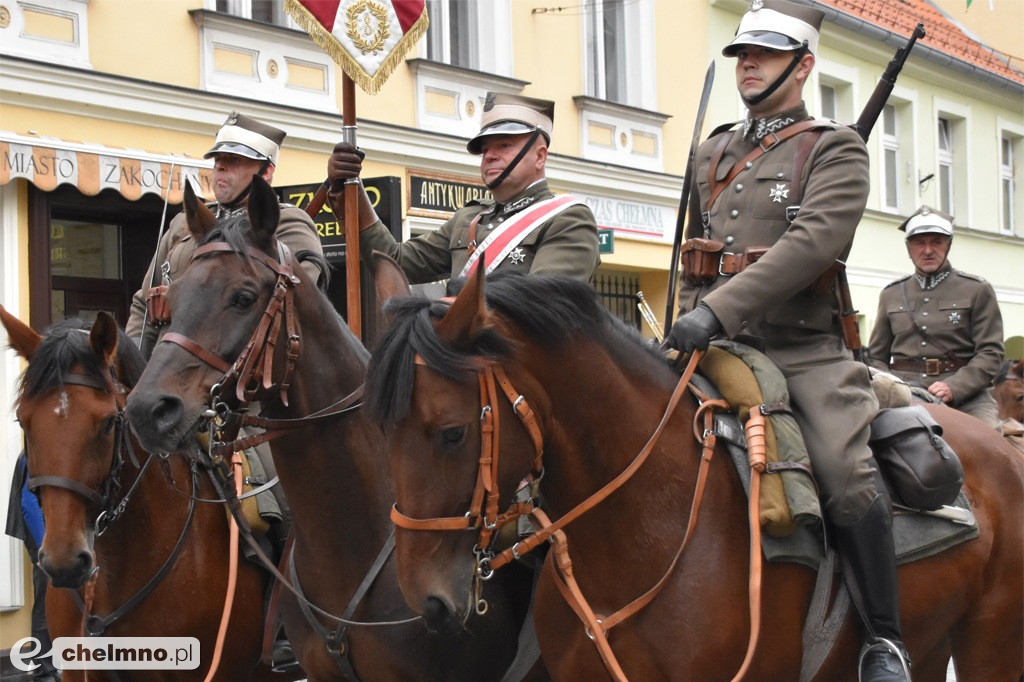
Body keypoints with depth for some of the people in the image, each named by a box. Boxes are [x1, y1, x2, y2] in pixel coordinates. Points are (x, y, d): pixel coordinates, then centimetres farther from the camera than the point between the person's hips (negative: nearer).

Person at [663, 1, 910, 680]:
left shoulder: (836, 150, 1)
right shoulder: (713, 153, 19)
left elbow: (811, 244, -17)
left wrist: (719, 310, -26)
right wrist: (689, 325, 9)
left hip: (806, 351, -6)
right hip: (719, 349, 6)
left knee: (848, 478, -26)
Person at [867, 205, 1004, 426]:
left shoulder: (978, 291, 10)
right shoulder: (891, 295, 19)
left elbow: (990, 353, 1)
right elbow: (876, 357, 21)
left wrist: (954, 387, -15)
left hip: (965, 394, -1)